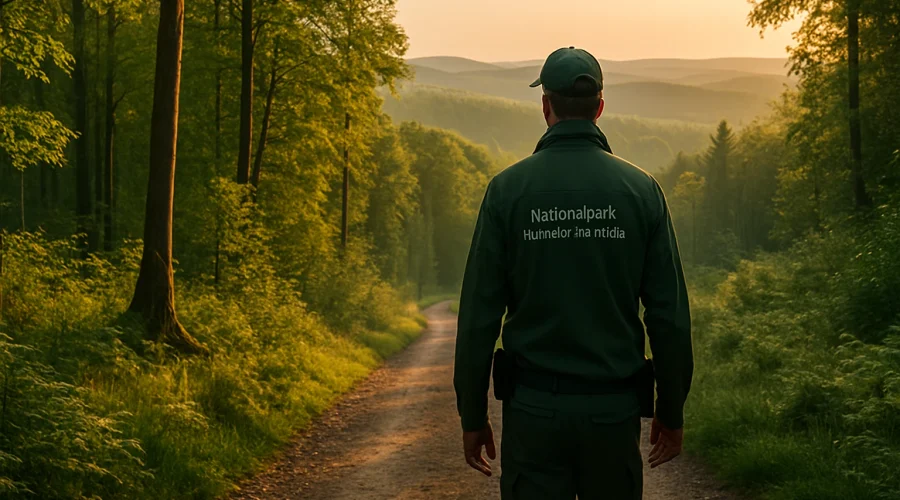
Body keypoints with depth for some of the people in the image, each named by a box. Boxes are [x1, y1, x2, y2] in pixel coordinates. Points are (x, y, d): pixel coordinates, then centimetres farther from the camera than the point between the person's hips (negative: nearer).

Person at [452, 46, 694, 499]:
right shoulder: (640, 189, -2)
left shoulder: (508, 188, -5)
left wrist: (472, 415, 3)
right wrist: (671, 412, 9)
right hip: (614, 409, 1)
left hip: (533, 410, -1)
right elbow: (670, 314, -2)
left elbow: (479, 314, -6)